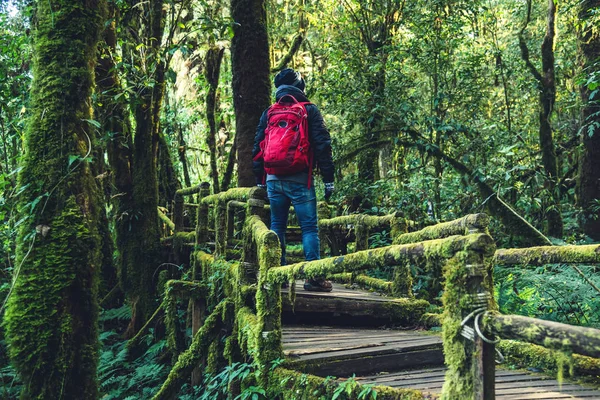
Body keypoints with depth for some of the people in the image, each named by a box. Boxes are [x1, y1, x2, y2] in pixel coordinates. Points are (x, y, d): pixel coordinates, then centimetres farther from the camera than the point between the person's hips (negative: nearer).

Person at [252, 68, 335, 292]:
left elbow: (257, 147, 12)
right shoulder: (310, 111, 1)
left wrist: (260, 180, 19)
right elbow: (322, 146, -4)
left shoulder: (268, 113, 11)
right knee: (309, 227, -1)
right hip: (300, 181, -3)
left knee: (277, 226, 11)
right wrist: (328, 179, -2)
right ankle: (314, 277, -6)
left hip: (274, 179, 3)